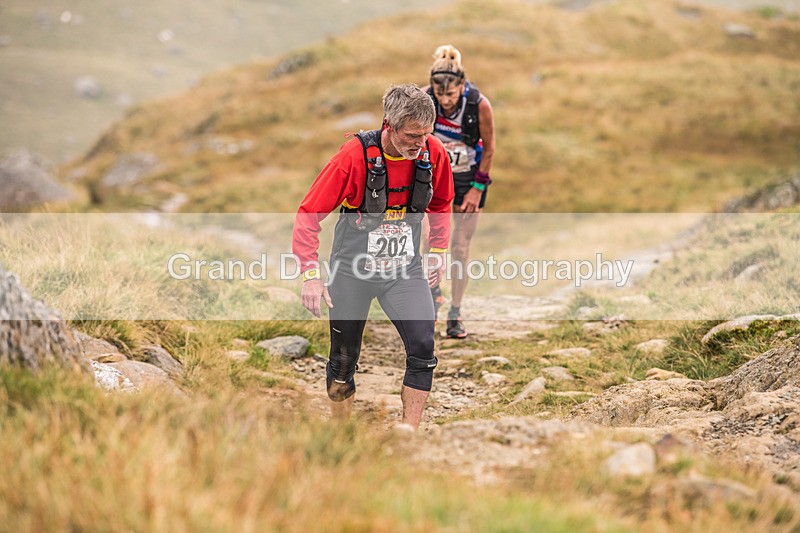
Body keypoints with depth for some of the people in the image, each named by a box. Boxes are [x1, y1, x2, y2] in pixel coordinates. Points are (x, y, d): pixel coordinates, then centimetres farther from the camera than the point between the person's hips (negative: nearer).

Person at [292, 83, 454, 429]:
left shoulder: (433, 153, -11)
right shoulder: (355, 155, -22)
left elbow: (440, 203, 12)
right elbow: (308, 214, -16)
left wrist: (438, 250, 9)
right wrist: (311, 274, -20)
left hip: (405, 270, 2)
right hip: (352, 270, -2)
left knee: (423, 349, -16)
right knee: (344, 359, 9)